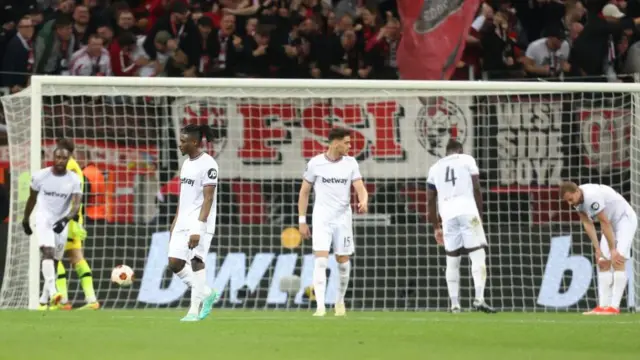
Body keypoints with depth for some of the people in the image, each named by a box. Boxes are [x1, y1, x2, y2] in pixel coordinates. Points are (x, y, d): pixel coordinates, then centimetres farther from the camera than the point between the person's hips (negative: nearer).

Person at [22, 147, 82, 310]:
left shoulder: (74, 180, -6)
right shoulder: (40, 176, -6)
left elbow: (76, 204, -15)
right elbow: (32, 198, 10)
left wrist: (65, 220, -33)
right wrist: (25, 219, 19)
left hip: (61, 223, 2)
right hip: (44, 219, -2)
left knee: (53, 260, 7)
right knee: (48, 252, -24)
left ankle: (44, 300, 18)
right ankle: (52, 292, -41)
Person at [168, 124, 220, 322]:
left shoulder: (207, 164, -12)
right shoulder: (186, 163, 14)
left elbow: (208, 199, -17)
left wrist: (198, 228, -23)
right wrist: (176, 221, 19)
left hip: (200, 223, -9)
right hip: (183, 222, 9)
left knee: (196, 262, -10)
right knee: (174, 263, 5)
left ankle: (195, 310, -4)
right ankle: (206, 293, 16)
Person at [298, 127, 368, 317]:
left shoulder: (350, 163, 1)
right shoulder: (315, 163, -5)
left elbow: (360, 188, -5)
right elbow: (304, 192, 3)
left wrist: (363, 202, -29)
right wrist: (302, 221, 1)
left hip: (343, 218, 2)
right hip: (322, 218, -2)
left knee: (343, 261, 8)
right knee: (321, 260, -14)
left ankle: (340, 301, 29)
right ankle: (320, 306, -18)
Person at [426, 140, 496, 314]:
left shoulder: (435, 167, 19)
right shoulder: (467, 160, 11)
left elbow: (430, 200, 19)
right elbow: (476, 189, 3)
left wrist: (436, 227, 25)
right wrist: (480, 215, 11)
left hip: (447, 215, 3)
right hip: (467, 212, -3)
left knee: (452, 261, 9)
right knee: (478, 255, -3)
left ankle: (454, 304, 4)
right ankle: (479, 299, -19)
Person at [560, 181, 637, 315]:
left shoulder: (592, 197, -33)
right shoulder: (577, 199, -7)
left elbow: (605, 224, -29)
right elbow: (588, 224, -4)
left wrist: (613, 250, -23)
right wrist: (597, 249, -9)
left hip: (625, 220, -9)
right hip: (612, 223, 9)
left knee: (618, 262, -18)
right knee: (603, 263, 2)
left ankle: (614, 307, -22)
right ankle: (603, 306, 0)